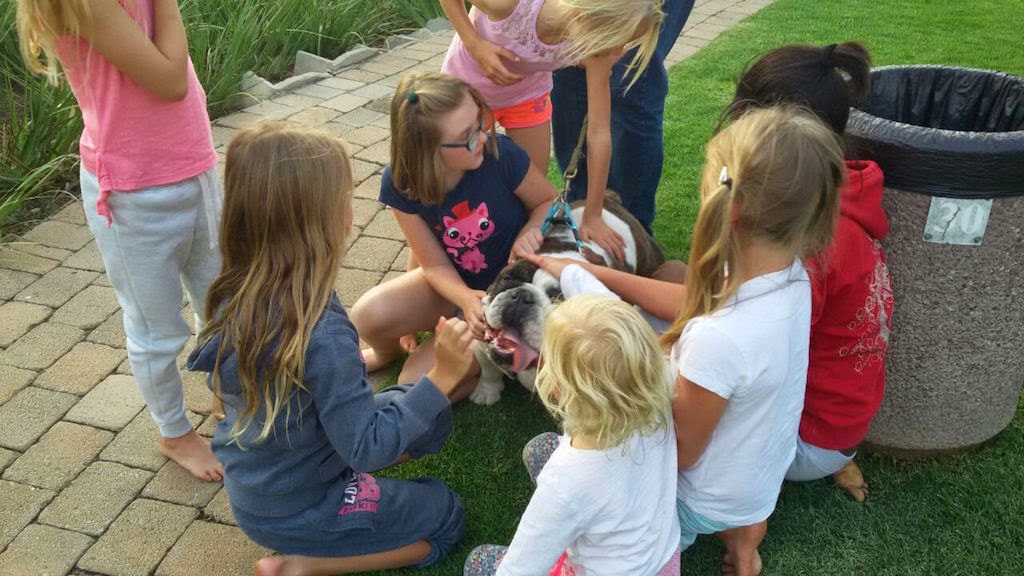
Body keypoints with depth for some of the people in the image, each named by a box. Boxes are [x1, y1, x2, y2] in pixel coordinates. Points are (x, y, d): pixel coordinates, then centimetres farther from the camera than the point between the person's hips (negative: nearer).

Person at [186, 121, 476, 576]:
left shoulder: (235, 293, -13)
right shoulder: (321, 335, -37)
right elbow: (368, 450, -27)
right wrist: (442, 377, -28)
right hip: (296, 512, -7)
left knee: (429, 417, 16)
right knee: (446, 515, 14)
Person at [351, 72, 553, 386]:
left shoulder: (500, 154, -27)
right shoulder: (400, 183, -20)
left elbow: (549, 201, -7)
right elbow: (435, 264, -12)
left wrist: (530, 231, -29)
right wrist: (467, 300, -32)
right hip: (455, 283, 3)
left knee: (418, 384, -17)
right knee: (368, 316, -24)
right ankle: (388, 351, 14)